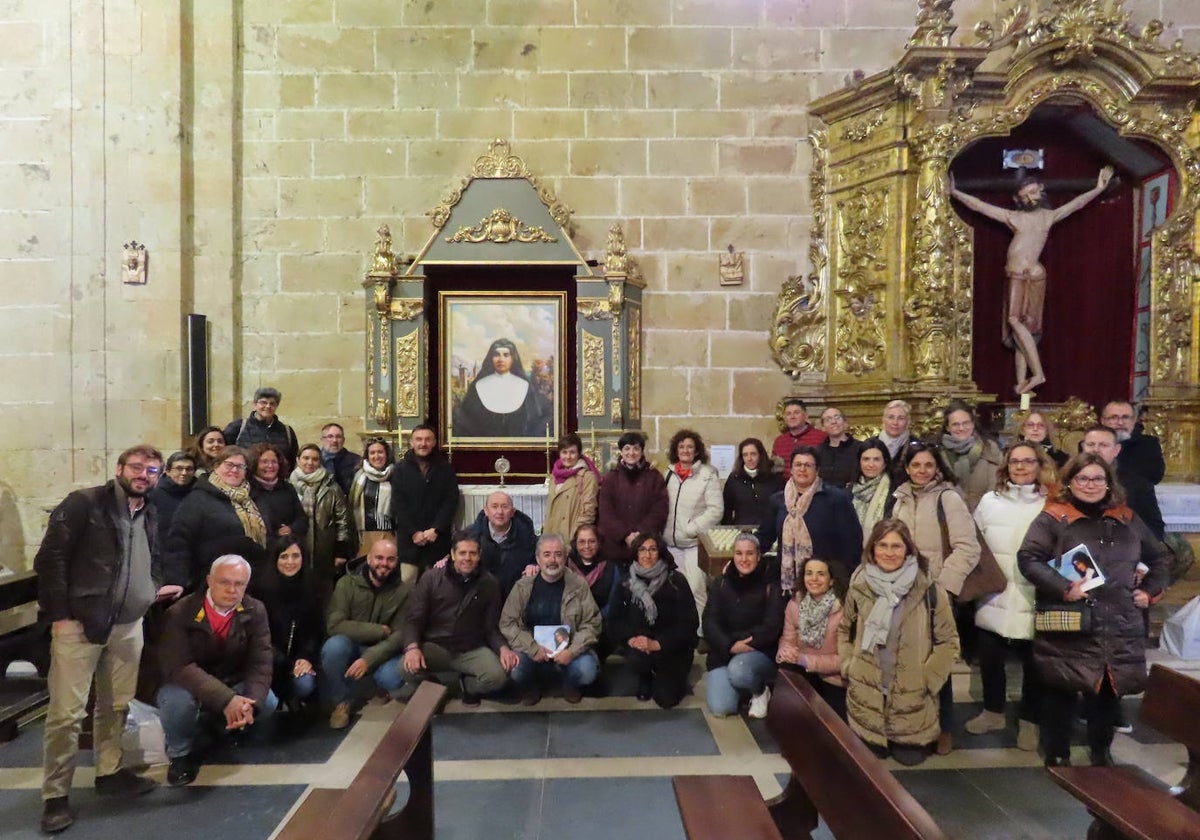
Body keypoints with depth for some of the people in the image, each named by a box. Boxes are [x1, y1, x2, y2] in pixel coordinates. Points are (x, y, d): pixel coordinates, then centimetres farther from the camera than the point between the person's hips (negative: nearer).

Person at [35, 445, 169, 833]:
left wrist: (155, 590, 7)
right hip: (78, 623, -6)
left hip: (129, 626, 6)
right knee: (66, 712, -2)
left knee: (117, 706, 15)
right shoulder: (83, 503, -8)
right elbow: (50, 559, -11)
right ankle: (55, 796, 11)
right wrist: (59, 615, -14)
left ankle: (110, 772, 31)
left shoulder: (151, 516, 12)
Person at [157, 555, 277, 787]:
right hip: (188, 687, -3)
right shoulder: (181, 613, -19)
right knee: (177, 700, -35)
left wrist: (250, 702, -37)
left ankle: (228, 731, 11)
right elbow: (178, 667, -29)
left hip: (233, 686, 3)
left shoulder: (255, 611, -11)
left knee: (267, 702, -24)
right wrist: (225, 700, -40)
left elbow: (260, 664, -15)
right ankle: (180, 754, -3)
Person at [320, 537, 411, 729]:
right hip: (351, 647, 0)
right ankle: (339, 703, -9)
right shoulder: (347, 583, -11)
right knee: (334, 646, -33)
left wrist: (369, 659, -29)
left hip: (382, 653, 0)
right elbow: (335, 625, -21)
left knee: (391, 679, -31)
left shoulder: (404, 591, -10)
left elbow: (400, 635, -15)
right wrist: (379, 631, -23)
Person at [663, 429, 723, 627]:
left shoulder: (708, 474, -7)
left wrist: (692, 528, -12)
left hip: (694, 543, -5)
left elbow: (716, 510, -11)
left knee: (696, 588, -6)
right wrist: (660, 531, 3)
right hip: (670, 542, 5)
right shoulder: (668, 473, 9)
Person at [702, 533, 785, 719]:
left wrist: (740, 643, -18)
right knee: (720, 708, -16)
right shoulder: (723, 582, 3)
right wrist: (729, 646, -20)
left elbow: (771, 627, -12)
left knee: (738, 669, -36)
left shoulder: (770, 585, -6)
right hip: (723, 653, 2)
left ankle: (760, 691, -2)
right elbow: (710, 621, -3)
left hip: (760, 652, -2)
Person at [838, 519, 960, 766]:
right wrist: (847, 667, 2)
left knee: (909, 756, 6)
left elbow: (948, 641, -2)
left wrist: (927, 682, -8)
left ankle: (910, 744, 37)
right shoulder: (858, 587, -4)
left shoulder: (929, 590, -10)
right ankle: (875, 744, 41)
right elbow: (845, 630, 12)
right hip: (865, 696, 2)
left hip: (912, 699, -1)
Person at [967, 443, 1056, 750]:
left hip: (1034, 601, -3)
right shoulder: (989, 501, 5)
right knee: (989, 659, 15)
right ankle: (993, 711, 36)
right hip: (994, 598, 3)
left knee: (1033, 665, 10)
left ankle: (1029, 720, 31)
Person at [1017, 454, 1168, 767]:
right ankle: (1057, 754, 19)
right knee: (1061, 692, 3)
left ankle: (1101, 750, 34)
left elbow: (1158, 557, 26)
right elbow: (1028, 558, -13)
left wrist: (1150, 590, 13)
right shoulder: (1053, 518, -4)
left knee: (1109, 690, 14)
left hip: (1118, 627, 5)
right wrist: (1063, 589, -20)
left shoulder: (1127, 520, 13)